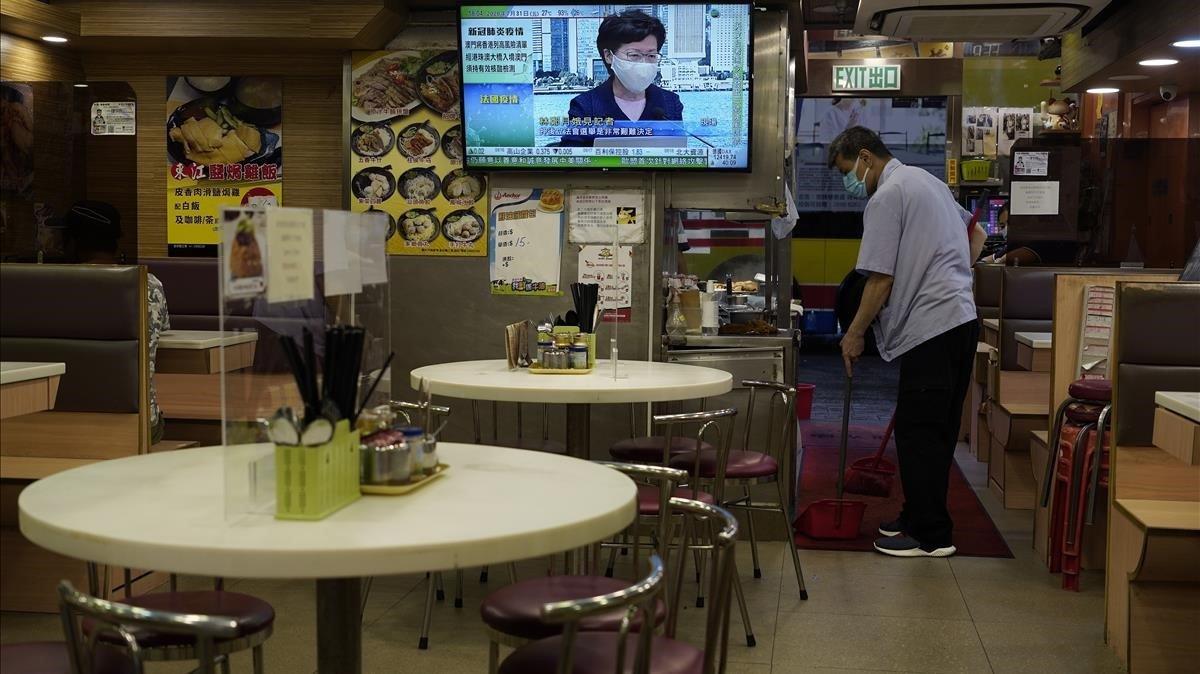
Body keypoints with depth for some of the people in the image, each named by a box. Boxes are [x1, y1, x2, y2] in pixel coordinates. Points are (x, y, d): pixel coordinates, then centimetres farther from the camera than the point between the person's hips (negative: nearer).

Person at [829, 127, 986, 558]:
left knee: (918, 433, -6)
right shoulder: (925, 181, 20)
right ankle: (919, 518, 22)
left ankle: (931, 535, -2)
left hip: (930, 327, -10)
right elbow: (976, 233, 32)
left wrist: (855, 333, -3)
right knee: (936, 431, 14)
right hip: (960, 318, 10)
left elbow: (880, 280, -14)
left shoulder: (886, 198, -10)